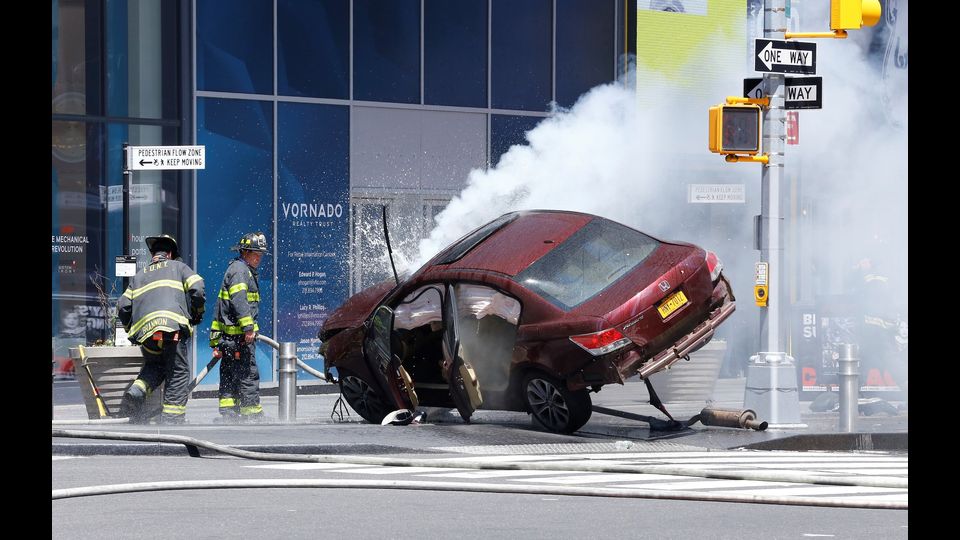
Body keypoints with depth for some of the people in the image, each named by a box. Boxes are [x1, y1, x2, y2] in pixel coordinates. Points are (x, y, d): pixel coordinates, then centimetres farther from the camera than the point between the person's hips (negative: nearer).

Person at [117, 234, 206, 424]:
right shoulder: (177, 267, 20)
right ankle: (172, 418, -6)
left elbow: (123, 306, 21)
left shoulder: (139, 275, 29)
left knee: (154, 366, 23)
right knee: (178, 372, 3)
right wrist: (197, 314, 20)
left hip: (144, 329, 4)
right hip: (173, 326, -4)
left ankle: (136, 392, -5)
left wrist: (131, 330, 34)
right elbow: (197, 289, 5)